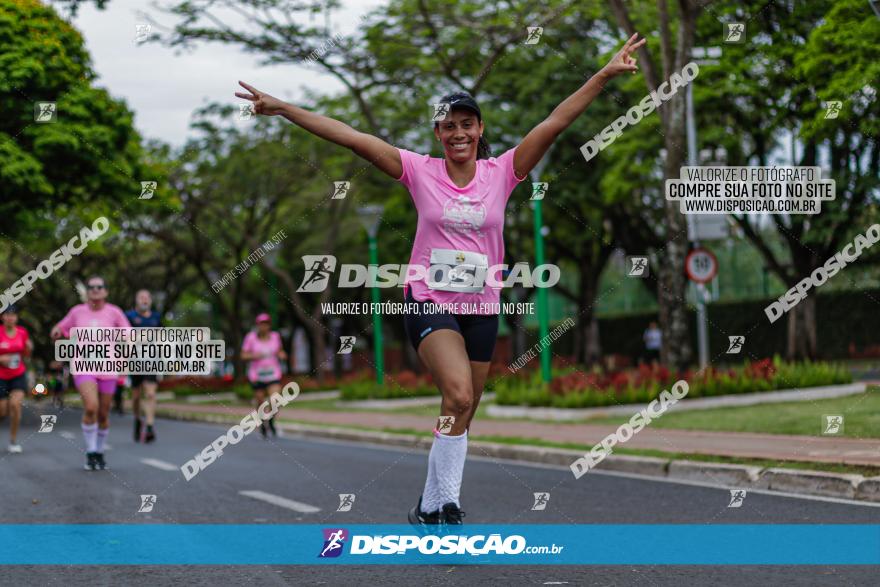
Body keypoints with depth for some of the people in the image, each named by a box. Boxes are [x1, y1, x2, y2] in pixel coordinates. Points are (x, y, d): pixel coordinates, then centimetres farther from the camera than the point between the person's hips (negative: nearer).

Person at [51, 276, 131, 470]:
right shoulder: (77, 311, 1)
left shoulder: (114, 312, -4)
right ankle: (90, 453, -6)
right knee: (91, 407, -23)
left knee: (103, 415, 8)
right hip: (83, 367, -1)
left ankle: (99, 453, 32)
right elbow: (58, 331, 12)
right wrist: (56, 331, -12)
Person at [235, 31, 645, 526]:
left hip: (482, 307, 3)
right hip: (429, 300, -3)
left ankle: (432, 508, 24)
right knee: (459, 395, -25)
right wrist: (282, 108, -13)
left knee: (462, 415, 9)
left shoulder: (501, 172, -1)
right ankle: (447, 501, -16)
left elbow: (555, 123, -7)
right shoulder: (420, 171, -4)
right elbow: (349, 136, -9)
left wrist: (606, 75, -13)